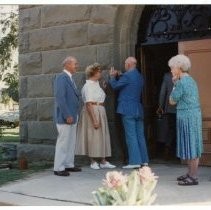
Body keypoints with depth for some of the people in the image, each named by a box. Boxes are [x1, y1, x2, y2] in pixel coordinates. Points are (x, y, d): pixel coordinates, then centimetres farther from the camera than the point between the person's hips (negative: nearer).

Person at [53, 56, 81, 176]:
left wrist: (74, 115, 11)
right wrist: (67, 116, -21)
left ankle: (69, 165, 22)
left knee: (71, 142, 13)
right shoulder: (61, 78, -13)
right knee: (63, 142, -5)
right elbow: (60, 98, -19)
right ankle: (59, 168, 2)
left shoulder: (70, 78, 16)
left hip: (72, 116, 9)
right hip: (65, 117, -9)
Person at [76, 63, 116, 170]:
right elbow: (89, 104, -21)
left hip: (100, 113, 9)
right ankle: (93, 162, 10)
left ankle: (103, 161, 15)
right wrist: (94, 120, -23)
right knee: (92, 136, -1)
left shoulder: (96, 84, 13)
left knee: (102, 136, 10)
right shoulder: (88, 86, -15)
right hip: (92, 113, -9)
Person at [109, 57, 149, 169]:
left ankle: (135, 161, -7)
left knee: (131, 136, -6)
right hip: (138, 109, 8)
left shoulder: (127, 75, -13)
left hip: (128, 110, -8)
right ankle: (144, 160, 13)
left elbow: (115, 86, -2)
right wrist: (117, 76, 19)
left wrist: (112, 77, 14)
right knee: (140, 135, 10)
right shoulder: (139, 76, 13)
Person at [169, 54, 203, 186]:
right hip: (194, 115, 10)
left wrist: (175, 84, 2)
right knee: (190, 145, 15)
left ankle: (193, 177, 1)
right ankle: (191, 173, 23)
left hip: (187, 117, -9)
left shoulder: (182, 82, -15)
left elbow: (172, 101, -7)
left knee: (190, 146, -4)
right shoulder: (190, 80, 13)